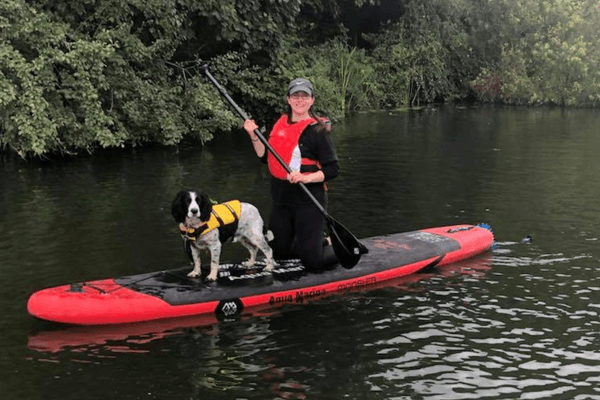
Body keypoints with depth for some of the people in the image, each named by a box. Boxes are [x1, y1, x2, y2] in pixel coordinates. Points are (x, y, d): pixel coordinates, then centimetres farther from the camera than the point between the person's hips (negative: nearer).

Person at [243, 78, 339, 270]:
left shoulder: (318, 130, -11)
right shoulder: (281, 124, 7)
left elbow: (332, 169, -13)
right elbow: (265, 157, 13)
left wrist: (306, 178, -27)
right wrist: (254, 136, -1)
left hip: (309, 200, -6)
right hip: (281, 198, 7)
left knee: (312, 260, -5)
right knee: (279, 252, 17)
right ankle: (316, 242, 38)